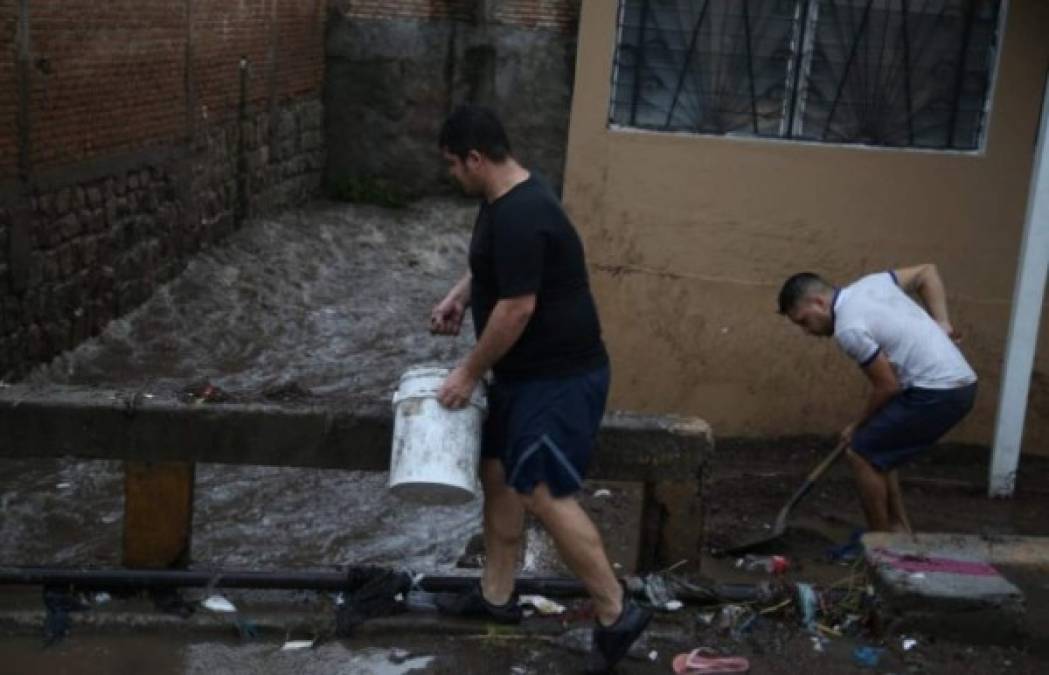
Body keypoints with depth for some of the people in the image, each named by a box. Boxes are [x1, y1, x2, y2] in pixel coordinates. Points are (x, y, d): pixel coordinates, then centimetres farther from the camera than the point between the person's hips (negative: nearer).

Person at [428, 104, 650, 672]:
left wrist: (468, 374, -16)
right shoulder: (505, 199, 8)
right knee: (498, 473, 16)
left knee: (543, 494, -11)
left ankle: (617, 615, -1)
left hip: (560, 377, -11)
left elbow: (516, 310, -25)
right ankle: (496, 596, 30)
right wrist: (458, 297, 15)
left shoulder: (521, 217, -25)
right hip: (525, 372, 11)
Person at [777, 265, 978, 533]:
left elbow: (888, 386, -13)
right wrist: (941, 324, 12)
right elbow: (927, 272, 20)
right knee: (876, 451, 19)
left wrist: (858, 425, 3)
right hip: (959, 384, 10)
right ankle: (899, 530, 24)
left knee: (861, 454, -1)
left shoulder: (849, 328, -16)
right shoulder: (870, 284, 11)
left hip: (936, 393, -10)